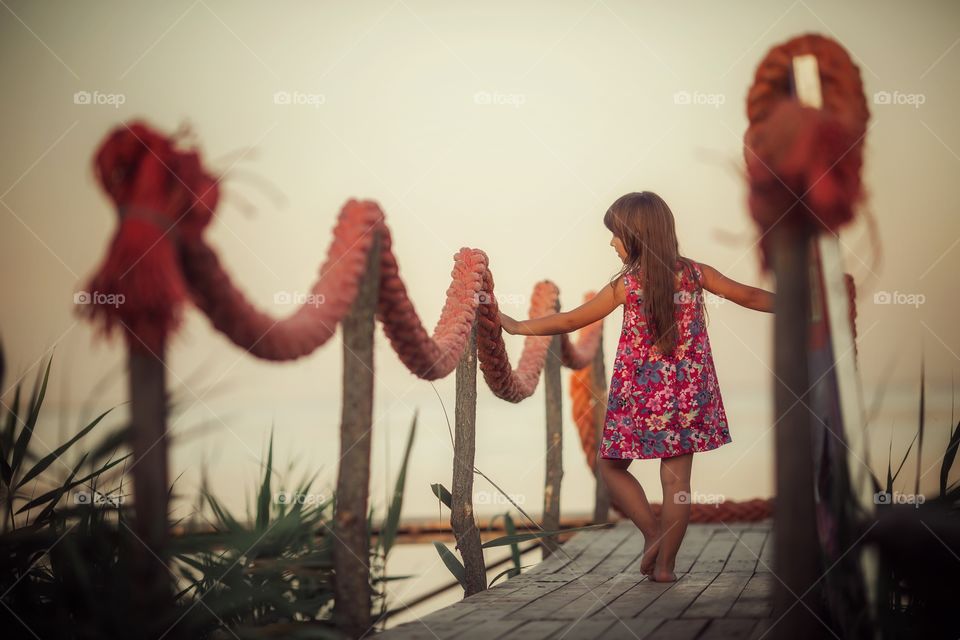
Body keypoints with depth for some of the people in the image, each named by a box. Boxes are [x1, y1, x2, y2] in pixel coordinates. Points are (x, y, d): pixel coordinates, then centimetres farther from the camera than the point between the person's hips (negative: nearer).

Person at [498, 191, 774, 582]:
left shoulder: (627, 284, -9)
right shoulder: (694, 273, -1)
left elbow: (571, 321, -3)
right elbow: (749, 297, 8)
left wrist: (518, 327, 9)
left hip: (639, 396, -3)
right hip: (687, 397, 3)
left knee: (611, 466, 16)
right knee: (676, 479, 6)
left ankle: (653, 532, 6)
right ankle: (665, 562, 7)